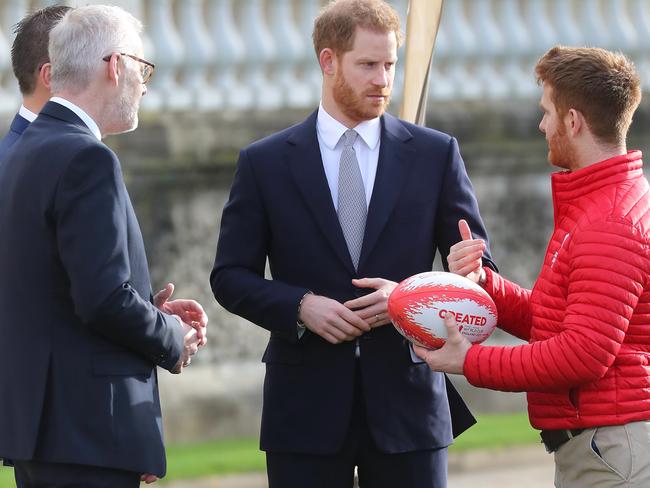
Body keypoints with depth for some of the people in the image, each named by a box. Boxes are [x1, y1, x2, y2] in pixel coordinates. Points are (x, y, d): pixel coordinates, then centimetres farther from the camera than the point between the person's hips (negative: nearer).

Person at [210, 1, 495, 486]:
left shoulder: (436, 154, 6)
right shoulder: (265, 163, 5)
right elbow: (231, 276, 5)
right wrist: (300, 306, -13)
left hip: (406, 402, 0)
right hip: (306, 409, 0)